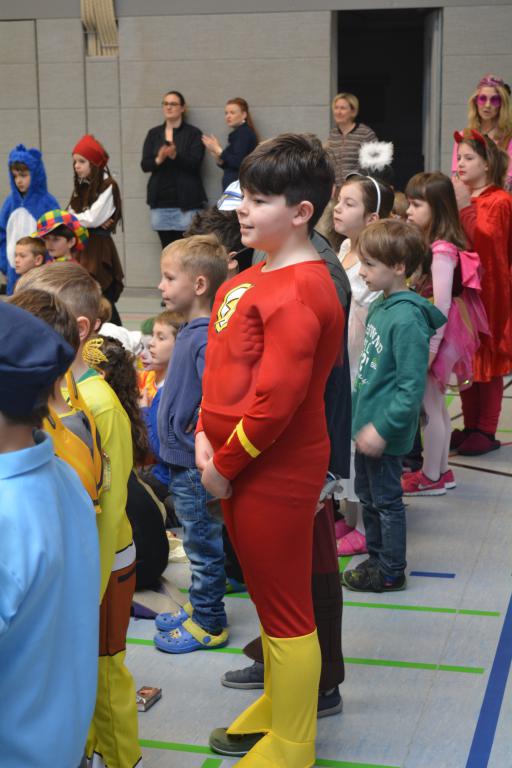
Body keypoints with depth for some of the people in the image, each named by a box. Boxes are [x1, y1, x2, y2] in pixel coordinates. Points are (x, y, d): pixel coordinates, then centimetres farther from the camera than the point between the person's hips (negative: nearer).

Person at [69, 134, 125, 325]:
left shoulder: (108, 186, -7)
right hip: (79, 245, 7)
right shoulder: (81, 187, 16)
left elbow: (93, 218, -14)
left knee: (102, 297, -7)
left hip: (98, 247, -7)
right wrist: (87, 221, -11)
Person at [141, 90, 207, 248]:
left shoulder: (193, 133, 2)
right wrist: (159, 159, -16)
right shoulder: (154, 134, 13)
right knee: (166, 248, 2)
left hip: (185, 200, -3)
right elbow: (144, 165, 5)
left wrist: (175, 156, -25)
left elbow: (195, 163, -9)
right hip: (160, 199, 3)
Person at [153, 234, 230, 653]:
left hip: (197, 463, -9)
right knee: (199, 543, 22)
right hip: (183, 460, 9)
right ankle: (199, 607, 36)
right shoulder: (190, 331, 8)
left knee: (204, 544, 5)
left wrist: (201, 444, -24)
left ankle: (209, 625, 18)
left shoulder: (206, 339, -23)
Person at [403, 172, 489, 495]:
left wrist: (430, 349, -20)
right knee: (437, 406, 17)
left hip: (434, 335, -9)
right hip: (424, 333, 9)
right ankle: (442, 470, 28)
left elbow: (441, 304, -22)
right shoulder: (431, 245, 8)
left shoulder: (442, 252, -20)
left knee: (430, 407, 2)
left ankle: (431, 477, 14)